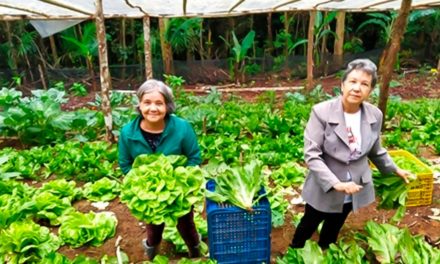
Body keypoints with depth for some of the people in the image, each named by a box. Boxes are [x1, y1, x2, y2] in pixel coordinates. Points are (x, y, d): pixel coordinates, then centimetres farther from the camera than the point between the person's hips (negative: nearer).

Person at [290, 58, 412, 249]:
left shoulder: (375, 115, -8)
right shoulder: (321, 112, -23)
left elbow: (375, 151, 10)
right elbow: (311, 154, -24)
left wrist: (394, 170, 19)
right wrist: (335, 183, -29)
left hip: (355, 188, 4)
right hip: (324, 188, -3)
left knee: (333, 229, 25)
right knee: (308, 226, 19)